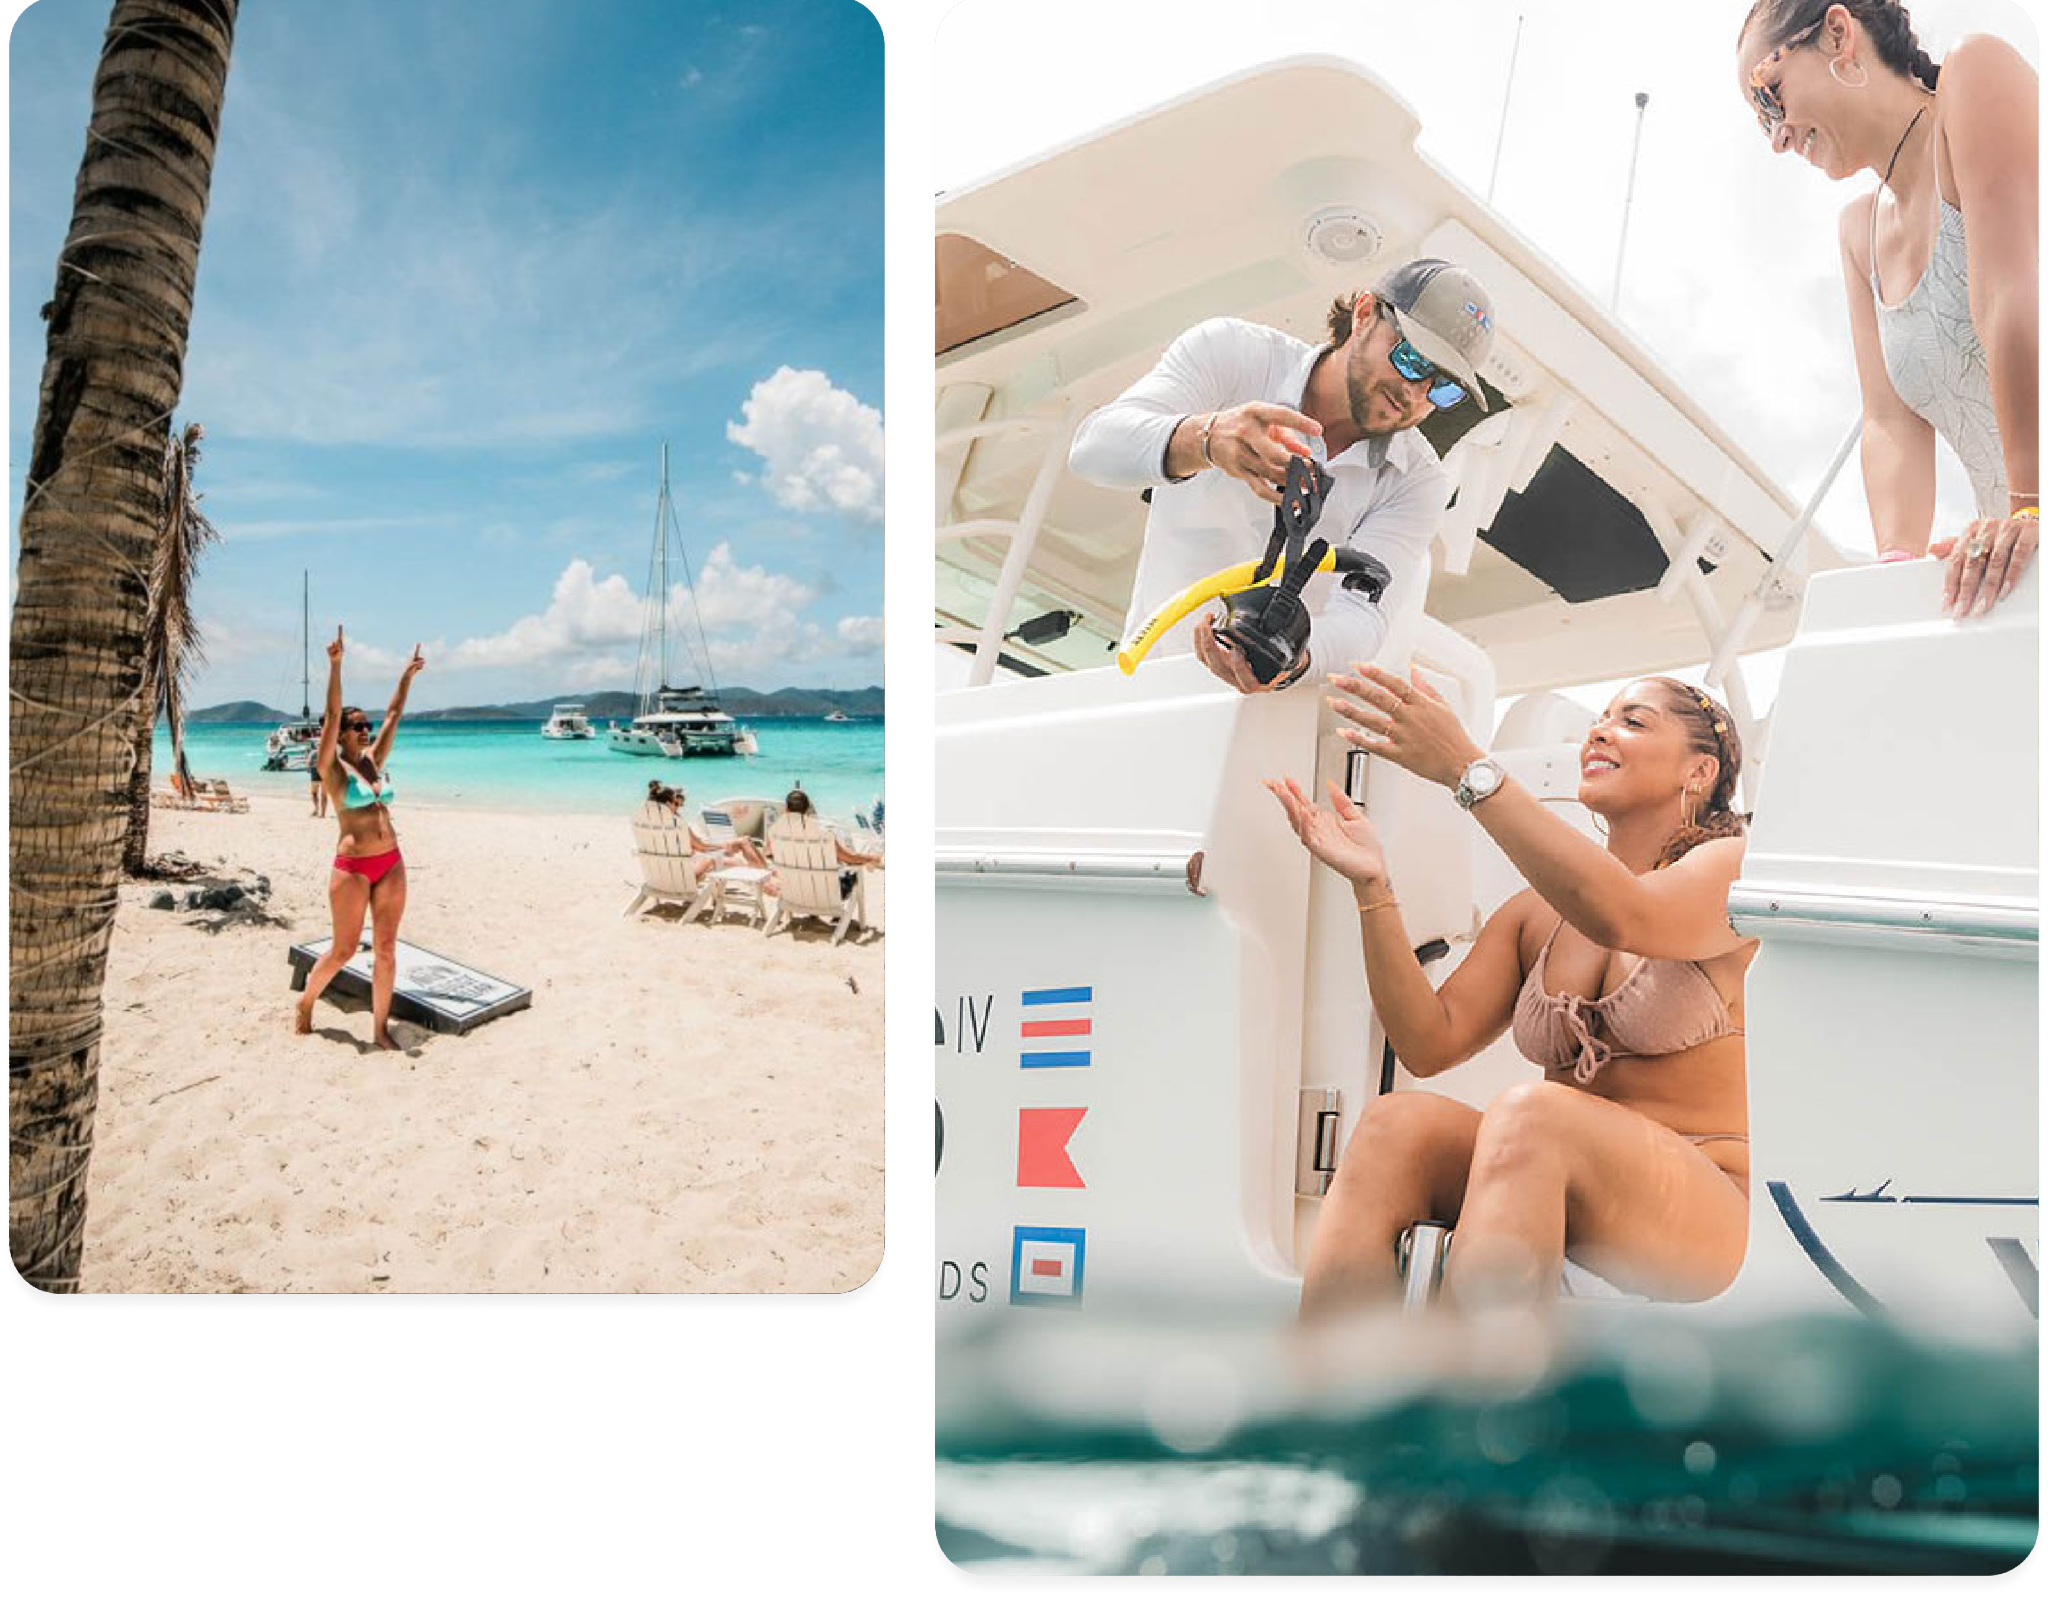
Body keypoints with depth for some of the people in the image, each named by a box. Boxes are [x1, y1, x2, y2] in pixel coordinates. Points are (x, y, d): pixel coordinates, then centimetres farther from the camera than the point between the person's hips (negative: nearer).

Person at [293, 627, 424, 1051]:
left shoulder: (373, 761, 10)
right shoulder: (332, 769, -5)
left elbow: (394, 715, 14)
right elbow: (332, 715, -15)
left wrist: (407, 675, 12)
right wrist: (335, 666, -23)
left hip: (391, 864, 5)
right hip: (352, 867, -5)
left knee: (385, 948, 6)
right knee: (344, 950, 5)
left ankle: (381, 1027, 13)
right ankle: (306, 1002, 30)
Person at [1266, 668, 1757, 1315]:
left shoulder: (1728, 864, 0)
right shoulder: (1534, 913, 15)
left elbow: (1622, 918, -25)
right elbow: (1431, 1043, 4)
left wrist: (1468, 769, -27)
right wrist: (1372, 885, -7)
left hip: (1704, 1209, -4)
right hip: (1557, 1199, 5)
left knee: (1530, 1112, -34)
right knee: (1398, 1121, -24)